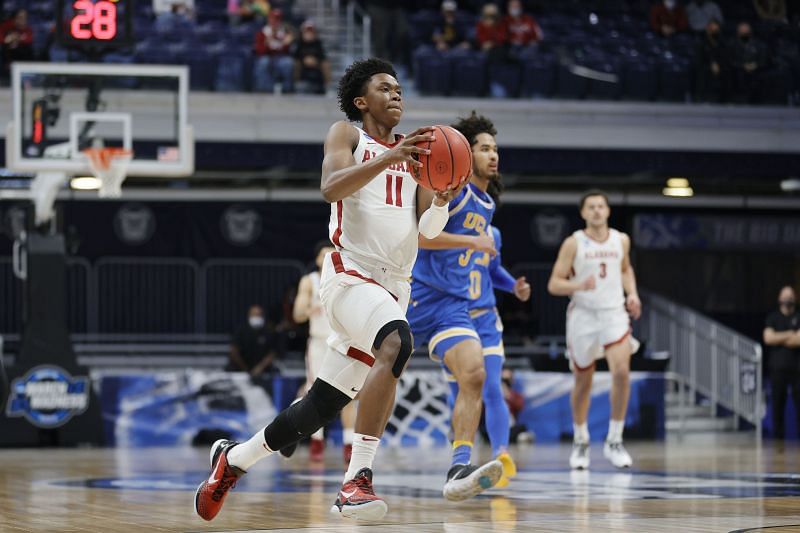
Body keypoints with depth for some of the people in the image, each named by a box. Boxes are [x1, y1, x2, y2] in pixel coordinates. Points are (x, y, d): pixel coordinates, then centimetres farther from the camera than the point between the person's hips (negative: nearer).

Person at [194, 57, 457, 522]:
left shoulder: (416, 153, 19)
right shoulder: (347, 135, 5)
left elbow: (428, 228, 10)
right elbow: (332, 188, -15)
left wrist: (443, 197, -11)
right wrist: (389, 158, -25)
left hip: (394, 288, 6)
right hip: (349, 273, -6)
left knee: (321, 407, 8)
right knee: (396, 342, -36)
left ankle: (234, 459, 30)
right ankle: (358, 479, -38)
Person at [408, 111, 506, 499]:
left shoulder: (486, 205, 20)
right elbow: (415, 233, -20)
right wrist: (471, 241, -20)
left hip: (453, 306, 6)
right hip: (417, 294, -6)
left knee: (474, 376, -17)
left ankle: (459, 472, -27)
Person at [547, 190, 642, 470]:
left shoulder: (621, 240, 5)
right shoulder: (573, 243, -5)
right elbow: (554, 284, -7)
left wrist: (632, 294, 8)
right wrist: (578, 285, -26)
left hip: (614, 313, 1)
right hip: (583, 315, -1)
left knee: (621, 372, -20)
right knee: (583, 381, 9)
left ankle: (614, 440, -8)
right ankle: (581, 442, 29)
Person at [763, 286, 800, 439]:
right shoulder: (772, 317, 10)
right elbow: (768, 338, -4)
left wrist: (779, 339, -4)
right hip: (778, 367, 1)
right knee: (778, 401, 1)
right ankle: (778, 431, 7)